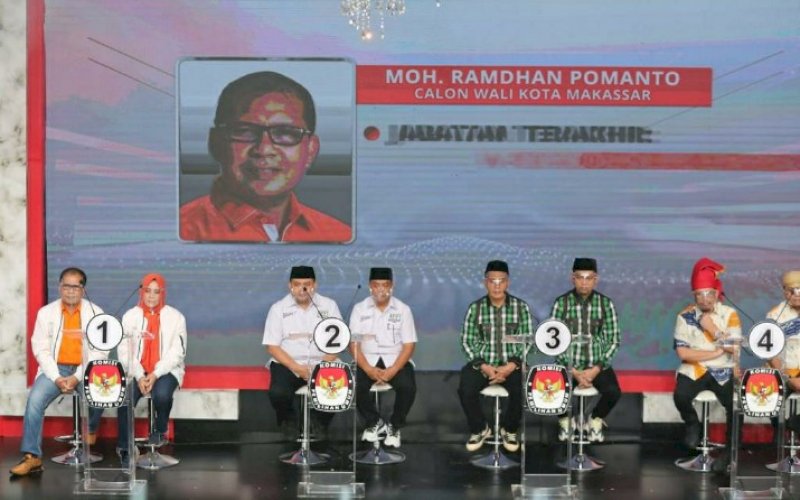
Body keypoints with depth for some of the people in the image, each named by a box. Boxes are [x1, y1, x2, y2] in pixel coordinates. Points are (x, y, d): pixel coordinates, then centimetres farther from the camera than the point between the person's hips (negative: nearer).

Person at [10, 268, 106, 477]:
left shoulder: (95, 312, 2)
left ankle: (90, 432, 6)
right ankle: (32, 457, -23)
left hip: (86, 370, -1)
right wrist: (57, 377, -15)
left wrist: (78, 377, -16)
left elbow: (100, 351, -4)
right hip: (55, 369, 1)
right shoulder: (46, 312, 5)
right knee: (35, 400, -26)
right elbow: (41, 349, 0)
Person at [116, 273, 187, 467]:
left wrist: (155, 374, -17)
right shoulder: (130, 316, 4)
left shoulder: (175, 317, -1)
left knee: (162, 394, -34)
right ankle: (124, 448, -10)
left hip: (166, 370, -1)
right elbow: (124, 351, 0)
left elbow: (177, 353, -5)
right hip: (136, 371, 2)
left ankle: (160, 432, -2)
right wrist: (139, 376, -14)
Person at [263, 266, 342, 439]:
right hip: (288, 364, -1)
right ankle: (288, 421, 7)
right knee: (278, 393, -31)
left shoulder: (329, 306, 4)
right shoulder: (279, 308, 0)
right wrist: (297, 369, -16)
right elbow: (272, 347, -3)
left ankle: (320, 422, 7)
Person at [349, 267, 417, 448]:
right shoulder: (359, 309, 2)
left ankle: (395, 426, -2)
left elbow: (408, 345, -4)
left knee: (408, 386, -29)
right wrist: (368, 369, -19)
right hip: (367, 360, 1)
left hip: (396, 360, -1)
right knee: (355, 385, -28)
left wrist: (393, 370, -20)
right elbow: (354, 344, -3)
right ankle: (374, 422, 0)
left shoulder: (403, 310, 0)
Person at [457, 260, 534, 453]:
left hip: (512, 364, 0)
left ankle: (509, 430, 2)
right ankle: (480, 429, 3)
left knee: (522, 390, -29)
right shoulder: (475, 308, 1)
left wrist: (511, 366, -18)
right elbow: (468, 342, -1)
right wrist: (483, 366, -16)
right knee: (466, 389, -26)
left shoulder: (521, 307, -1)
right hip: (482, 363, 1)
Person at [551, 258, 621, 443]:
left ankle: (595, 420, 8)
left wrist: (596, 369, -14)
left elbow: (613, 341, -1)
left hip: (597, 365, 1)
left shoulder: (606, 304, -1)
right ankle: (565, 420, 8)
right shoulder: (561, 303, -4)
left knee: (613, 392, -27)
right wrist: (573, 371, -16)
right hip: (568, 364, -1)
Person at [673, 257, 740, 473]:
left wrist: (712, 328, -15)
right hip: (694, 370, -1)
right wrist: (716, 353, -12)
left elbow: (736, 349, -10)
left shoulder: (730, 314, -1)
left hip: (723, 372, 1)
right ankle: (693, 424, 6)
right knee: (680, 396, -30)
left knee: (735, 405, -24)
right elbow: (683, 352, -10)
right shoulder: (685, 316, -3)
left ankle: (730, 451, -1)